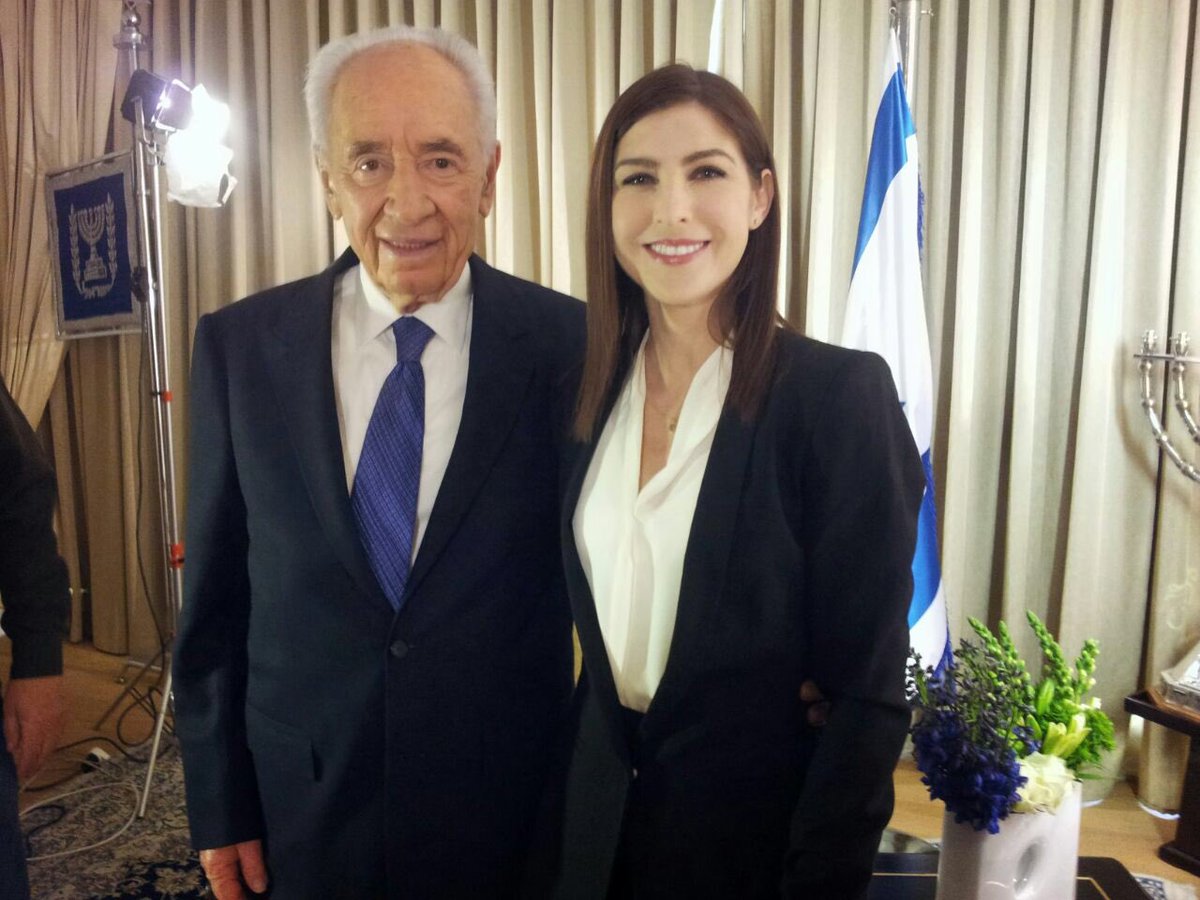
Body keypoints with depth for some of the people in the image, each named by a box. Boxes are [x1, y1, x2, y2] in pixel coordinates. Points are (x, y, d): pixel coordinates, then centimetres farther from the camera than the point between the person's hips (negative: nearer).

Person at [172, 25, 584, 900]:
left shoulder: (568, 344, -13)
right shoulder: (238, 346, -8)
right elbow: (215, 595, -1)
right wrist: (218, 805, 2)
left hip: (512, 817, -1)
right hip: (298, 816, 2)